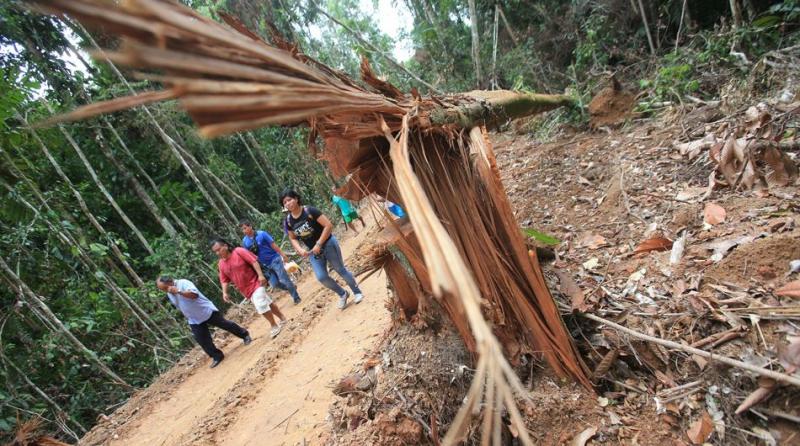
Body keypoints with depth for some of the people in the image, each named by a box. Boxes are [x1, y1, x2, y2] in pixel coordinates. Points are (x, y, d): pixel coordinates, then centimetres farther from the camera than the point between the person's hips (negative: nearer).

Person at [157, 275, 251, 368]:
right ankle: (217, 356, 16)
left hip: (207, 311, -7)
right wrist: (188, 316, 20)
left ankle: (245, 335, 26)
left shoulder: (183, 283, -20)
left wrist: (178, 291, -41)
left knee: (225, 325, 5)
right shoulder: (170, 294, 4)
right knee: (202, 340, 2)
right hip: (194, 321, 7)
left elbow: (194, 294, -35)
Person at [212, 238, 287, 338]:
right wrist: (224, 292, -5)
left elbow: (254, 261, -17)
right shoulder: (221, 264, 4)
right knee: (268, 303, 15)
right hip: (246, 290, 6)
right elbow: (224, 280, 10)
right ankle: (282, 318, 30)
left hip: (255, 283, -6)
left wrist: (260, 275, -25)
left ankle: (274, 326, 3)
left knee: (261, 305, -15)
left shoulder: (239, 251, -13)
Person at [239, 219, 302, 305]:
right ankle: (292, 288, 25)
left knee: (284, 279, -4)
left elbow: (273, 245, -12)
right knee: (274, 284, 0)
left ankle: (296, 297, 10)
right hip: (265, 265, 4)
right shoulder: (245, 241, -2)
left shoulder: (262, 234, -14)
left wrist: (283, 255, -12)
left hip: (274, 259, -4)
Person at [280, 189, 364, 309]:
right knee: (321, 277, -4)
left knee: (340, 270, 6)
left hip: (328, 244, -5)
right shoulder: (288, 221, -5)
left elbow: (329, 225, -22)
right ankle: (343, 294, 21)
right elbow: (293, 238, 9)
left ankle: (357, 292, 28)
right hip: (313, 251, 5)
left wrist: (319, 244, -23)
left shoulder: (310, 211, -21)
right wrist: (300, 249, -11)